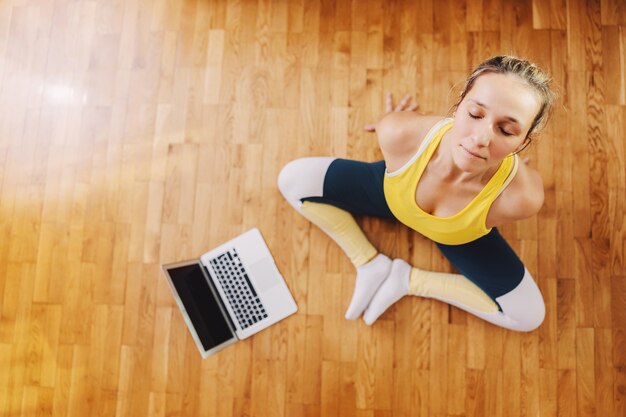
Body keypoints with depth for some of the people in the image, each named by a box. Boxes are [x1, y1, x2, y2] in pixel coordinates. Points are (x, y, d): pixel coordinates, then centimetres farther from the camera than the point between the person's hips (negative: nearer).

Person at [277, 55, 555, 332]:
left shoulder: (521, 197, -42)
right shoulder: (399, 131, -41)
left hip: (459, 236, 0)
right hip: (389, 194, 1)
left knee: (529, 316, -6)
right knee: (293, 179, -11)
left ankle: (410, 279, 3)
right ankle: (371, 263, -1)